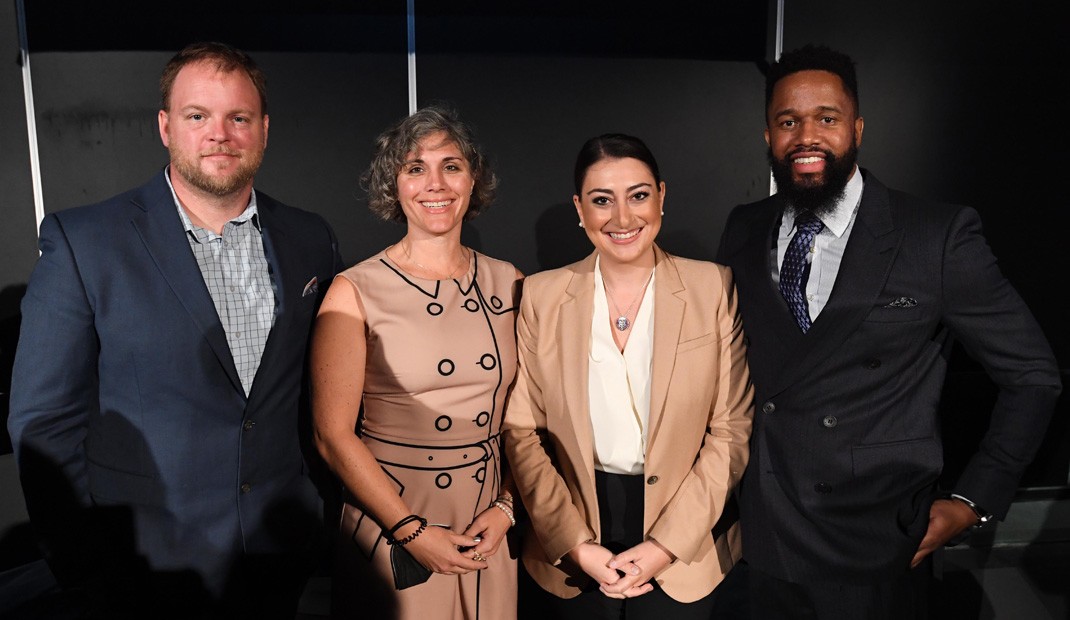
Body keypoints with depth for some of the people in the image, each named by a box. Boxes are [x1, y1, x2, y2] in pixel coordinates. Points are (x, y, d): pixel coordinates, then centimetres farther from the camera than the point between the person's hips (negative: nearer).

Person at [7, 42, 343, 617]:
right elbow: (45, 421, -8)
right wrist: (81, 564, -6)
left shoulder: (311, 240, -1)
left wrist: (318, 502, 1)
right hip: (147, 568, -2)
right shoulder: (81, 242, -11)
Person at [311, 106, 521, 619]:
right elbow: (333, 434, -10)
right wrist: (412, 532, -13)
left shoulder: (507, 284, 0)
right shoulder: (355, 292, -9)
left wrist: (507, 507, -6)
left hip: (489, 525, 4)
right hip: (390, 522, -3)